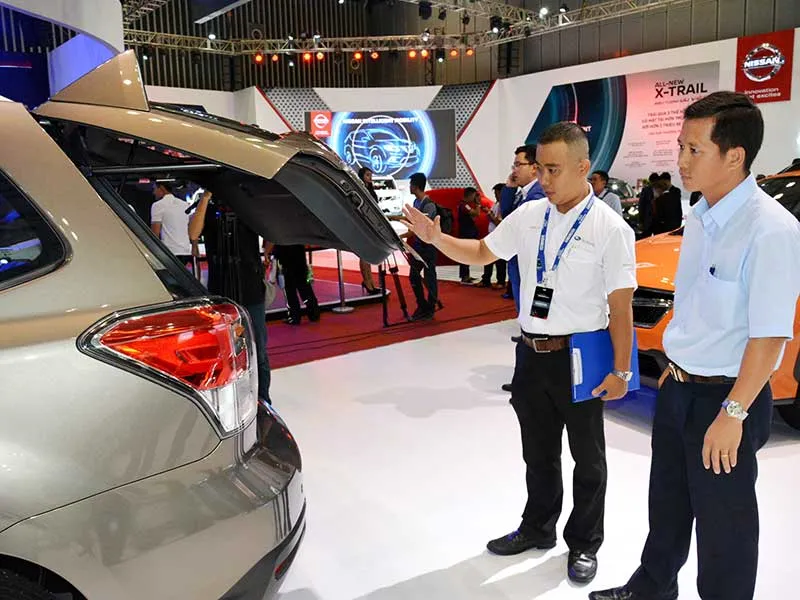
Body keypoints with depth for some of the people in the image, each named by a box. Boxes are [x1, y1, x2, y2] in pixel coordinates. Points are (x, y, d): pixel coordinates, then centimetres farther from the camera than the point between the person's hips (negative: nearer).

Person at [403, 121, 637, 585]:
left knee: (587, 457, 15)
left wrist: (620, 370, -12)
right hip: (532, 352, 5)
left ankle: (584, 543, 36)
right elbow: (481, 254, 12)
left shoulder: (610, 228, -13)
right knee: (538, 451, 20)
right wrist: (436, 238, -4)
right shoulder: (528, 216, 1)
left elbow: (621, 306, -12)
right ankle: (538, 527, 42)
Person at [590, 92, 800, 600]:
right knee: (668, 501, 24)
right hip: (679, 387, 8)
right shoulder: (700, 218, 4)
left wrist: (733, 413, -20)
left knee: (722, 522, 12)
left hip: (726, 397, -8)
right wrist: (677, 367, 16)